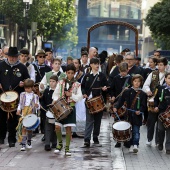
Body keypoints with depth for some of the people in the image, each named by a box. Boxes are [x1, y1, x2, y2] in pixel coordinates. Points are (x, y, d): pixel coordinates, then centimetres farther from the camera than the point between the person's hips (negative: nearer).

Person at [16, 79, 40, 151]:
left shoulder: (35, 96, 1)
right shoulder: (22, 95, 8)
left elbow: (38, 106, 2)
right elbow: (20, 103, 11)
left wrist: (37, 105, -21)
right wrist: (18, 110, -3)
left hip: (31, 114, 0)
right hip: (24, 114, 0)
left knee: (30, 128, 11)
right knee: (24, 128, -9)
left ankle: (29, 141, 33)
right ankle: (23, 144, -12)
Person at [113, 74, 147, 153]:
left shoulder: (142, 94, 0)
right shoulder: (127, 92, 6)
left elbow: (144, 105, -3)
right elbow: (121, 101, 7)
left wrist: (140, 111, -21)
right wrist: (116, 107, -7)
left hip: (137, 116, -3)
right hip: (128, 115, 3)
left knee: (136, 131, -7)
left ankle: (135, 145, -12)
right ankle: (131, 145, 17)